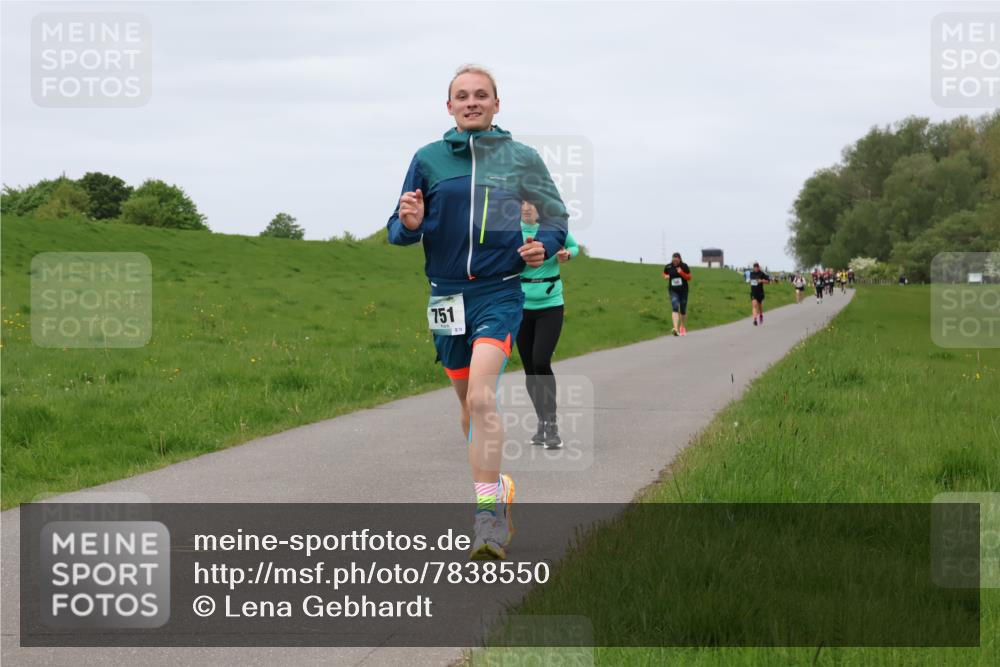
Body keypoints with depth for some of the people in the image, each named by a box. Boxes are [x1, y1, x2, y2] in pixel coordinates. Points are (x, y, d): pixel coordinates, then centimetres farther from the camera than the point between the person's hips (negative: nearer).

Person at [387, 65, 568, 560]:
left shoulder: (520, 159, 2)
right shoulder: (429, 160, 3)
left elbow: (556, 216, 14)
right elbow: (397, 232, 6)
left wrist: (543, 245, -7)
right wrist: (409, 223, -17)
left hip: (499, 293, -3)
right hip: (447, 294, 3)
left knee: (481, 397, -20)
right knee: (469, 403, 14)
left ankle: (488, 514, -20)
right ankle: (497, 489, 34)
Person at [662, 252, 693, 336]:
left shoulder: (684, 267, -6)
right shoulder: (668, 267, -2)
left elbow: (689, 278, -2)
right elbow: (664, 275, 16)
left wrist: (682, 273, -18)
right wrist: (666, 277, -8)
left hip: (683, 290, 1)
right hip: (673, 290, -1)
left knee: (683, 310, 10)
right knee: (675, 308, -19)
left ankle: (683, 327, 34)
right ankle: (676, 329, -30)